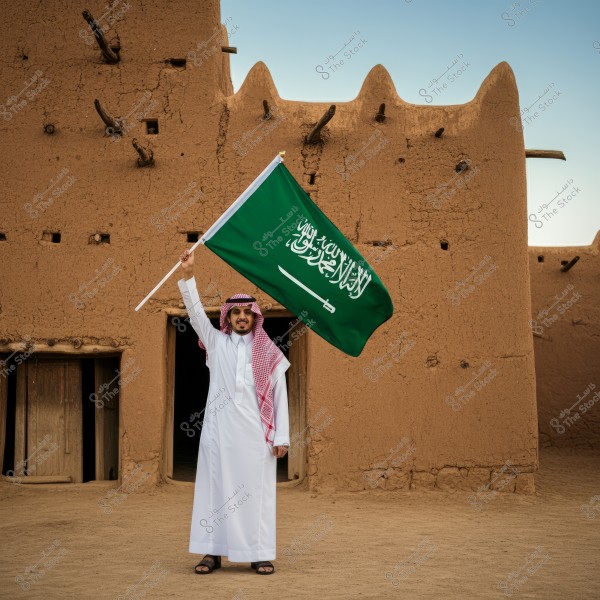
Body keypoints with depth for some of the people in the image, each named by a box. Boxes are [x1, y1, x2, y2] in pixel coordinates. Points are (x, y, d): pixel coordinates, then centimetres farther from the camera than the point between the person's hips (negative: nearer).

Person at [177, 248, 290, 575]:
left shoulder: (268, 353, 8)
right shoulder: (216, 342, 12)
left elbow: (279, 395, 6)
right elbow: (196, 312, 2)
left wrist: (282, 436, -1)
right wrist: (187, 275, -9)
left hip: (255, 431, -1)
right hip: (219, 428, 1)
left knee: (256, 490, 0)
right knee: (215, 486, 1)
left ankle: (260, 554, 4)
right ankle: (213, 552, 5)